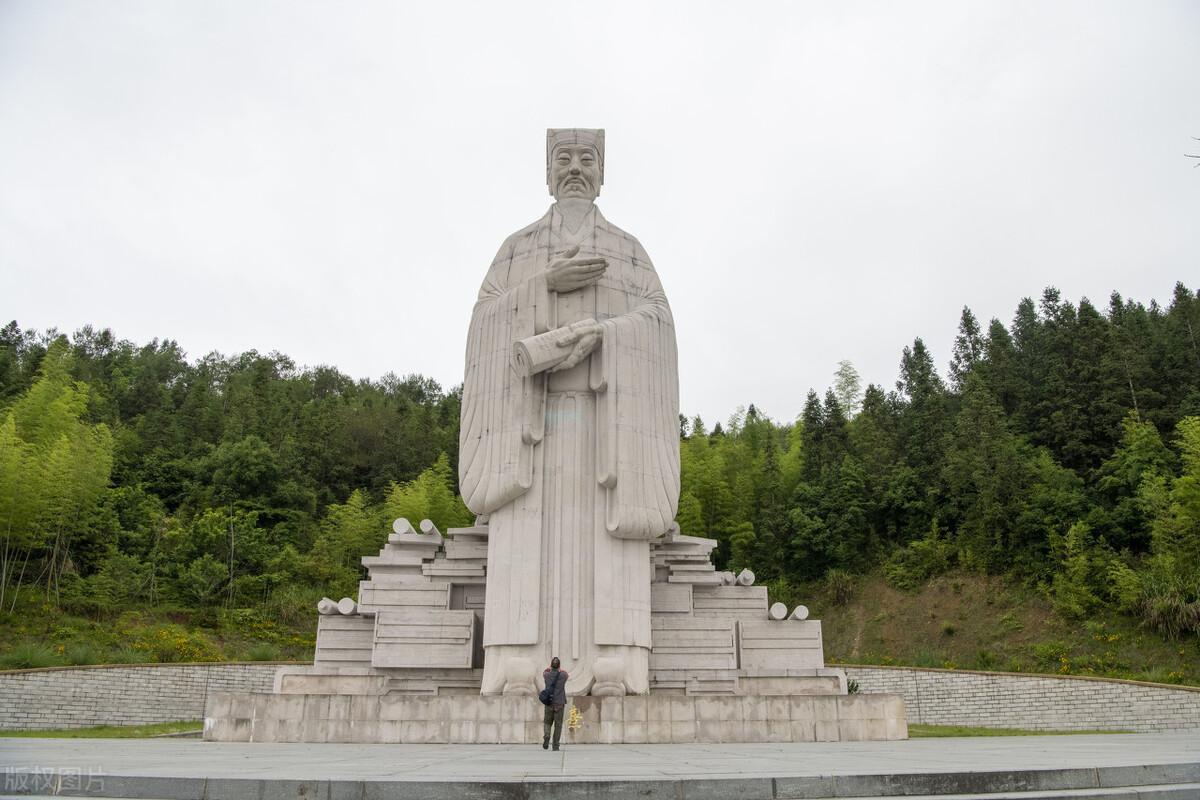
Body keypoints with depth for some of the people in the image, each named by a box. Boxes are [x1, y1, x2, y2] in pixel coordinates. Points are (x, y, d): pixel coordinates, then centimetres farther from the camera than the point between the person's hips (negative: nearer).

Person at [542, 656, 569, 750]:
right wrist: (560, 670, 41)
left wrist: (549, 669, 43)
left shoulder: (547, 675, -4)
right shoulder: (563, 675, -5)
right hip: (560, 704, -1)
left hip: (549, 704, 1)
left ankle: (546, 737, -12)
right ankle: (555, 745, 0)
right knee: (558, 725, 5)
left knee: (547, 723, 15)